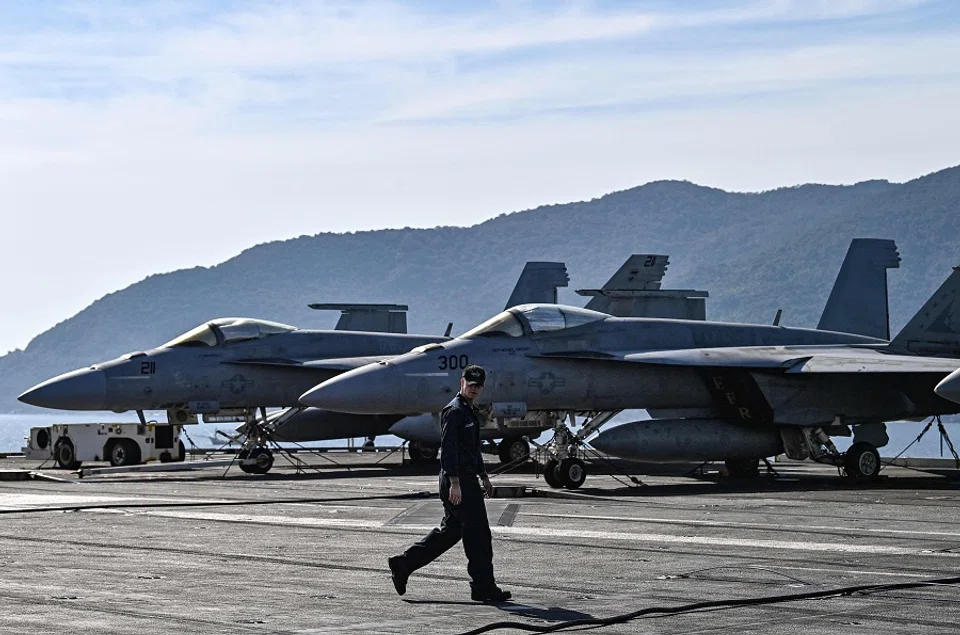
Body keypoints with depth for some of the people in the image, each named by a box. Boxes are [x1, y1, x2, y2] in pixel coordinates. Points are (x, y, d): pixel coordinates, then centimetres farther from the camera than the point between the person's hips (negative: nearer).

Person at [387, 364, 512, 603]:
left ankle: (403, 564, 16)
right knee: (477, 533, -5)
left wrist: (483, 477, 29)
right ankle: (483, 587, 1)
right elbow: (448, 448, -20)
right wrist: (454, 482, -25)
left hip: (467, 480, 10)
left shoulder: (470, 412, 20)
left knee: (450, 530, 13)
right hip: (458, 480, -10)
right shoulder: (453, 411, -12)